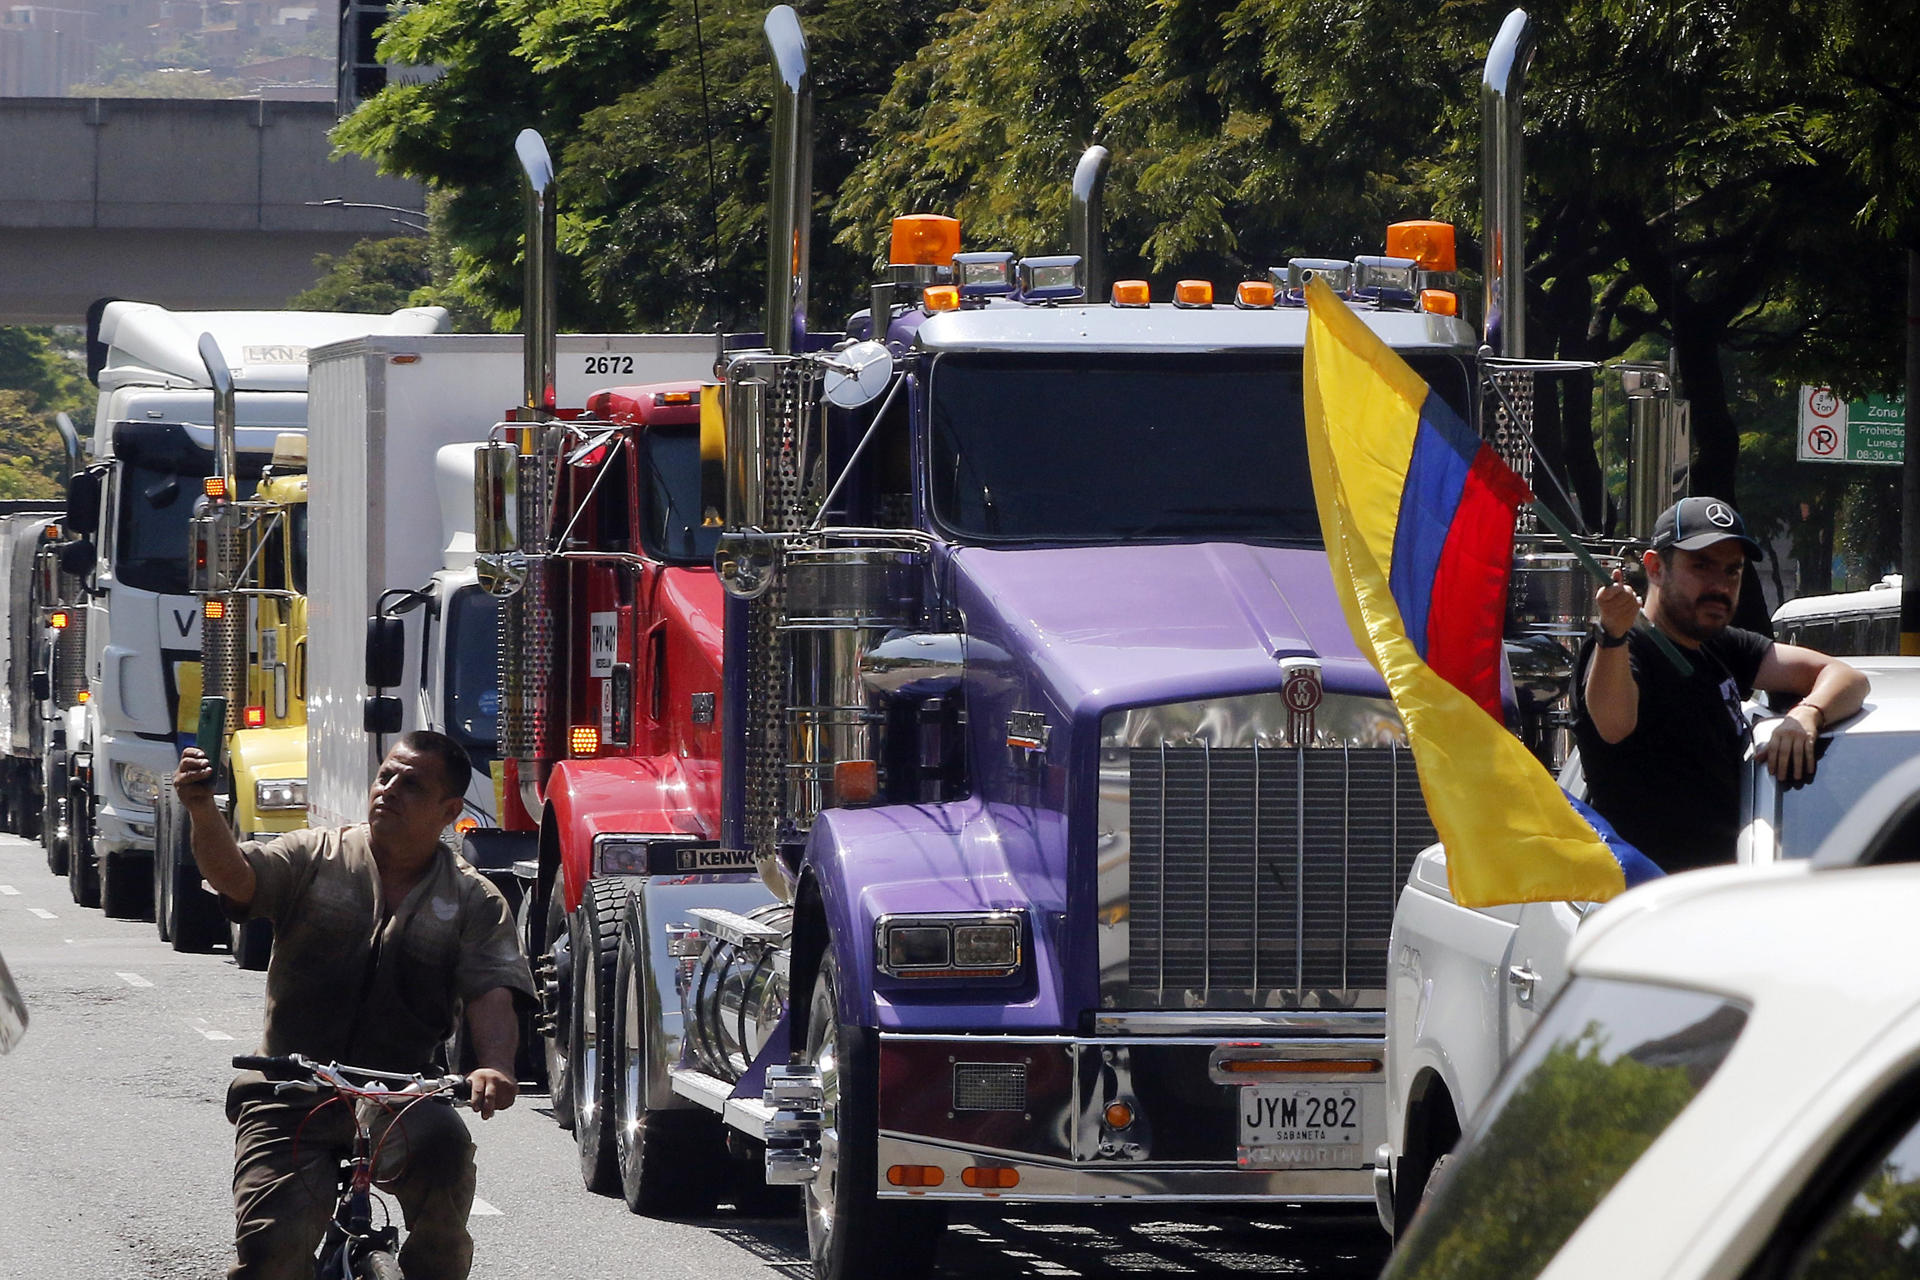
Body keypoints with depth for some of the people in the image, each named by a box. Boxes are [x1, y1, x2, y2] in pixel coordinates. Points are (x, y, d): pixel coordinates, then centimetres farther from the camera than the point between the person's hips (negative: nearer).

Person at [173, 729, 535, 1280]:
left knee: (440, 1143, -34)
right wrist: (202, 811, -33)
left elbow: (491, 995, -7)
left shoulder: (473, 902, 6)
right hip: (289, 1100, 0)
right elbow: (233, 875, -11)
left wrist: (494, 1067, -28)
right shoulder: (315, 858, 6)